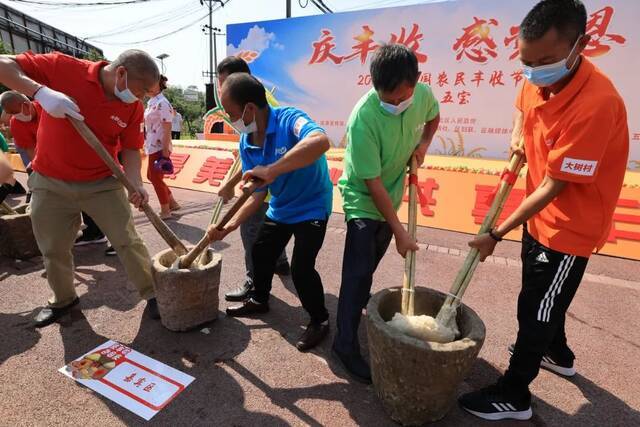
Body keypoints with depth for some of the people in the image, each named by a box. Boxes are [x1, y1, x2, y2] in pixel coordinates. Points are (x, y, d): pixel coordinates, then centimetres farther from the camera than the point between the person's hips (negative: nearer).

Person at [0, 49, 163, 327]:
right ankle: (63, 299, 38)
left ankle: (152, 294, 17)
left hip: (103, 183, 0)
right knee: (53, 249, 14)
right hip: (50, 182, 0)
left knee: (127, 241, 0)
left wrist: (135, 184, -21)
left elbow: (131, 149, -5)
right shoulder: (62, 67, -14)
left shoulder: (133, 108, -9)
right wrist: (41, 92, -30)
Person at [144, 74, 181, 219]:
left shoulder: (162, 103, -15)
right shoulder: (152, 103, 14)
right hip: (153, 147, 10)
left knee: (156, 179, -1)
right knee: (151, 176, 17)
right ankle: (173, 203, 27)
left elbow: (167, 129, -20)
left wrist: (165, 151, -22)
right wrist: (147, 146, 21)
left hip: (159, 148, -10)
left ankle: (165, 211, 13)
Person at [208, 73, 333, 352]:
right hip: (280, 208, 8)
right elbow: (257, 193, -4)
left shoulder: (289, 120, -28)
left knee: (301, 266, -13)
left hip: (312, 206, -7)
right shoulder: (246, 143, -7)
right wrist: (230, 225, -11)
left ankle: (319, 320, 14)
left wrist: (271, 170, -53)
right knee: (261, 253, 18)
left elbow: (321, 141, -52)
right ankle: (259, 300, 46)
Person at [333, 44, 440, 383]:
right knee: (359, 270, -6)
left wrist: (423, 144, -9)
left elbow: (433, 118, 13)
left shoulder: (423, 94, -12)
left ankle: (363, 301, 48)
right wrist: (400, 231, -22)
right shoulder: (363, 118, -31)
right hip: (363, 199, -6)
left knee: (371, 262, 22)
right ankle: (345, 344, 8)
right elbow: (373, 183, -27)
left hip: (392, 196, 6)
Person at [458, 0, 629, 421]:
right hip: (540, 215, 8)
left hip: (571, 226, -8)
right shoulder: (538, 80, -5)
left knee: (536, 308, 5)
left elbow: (554, 186, -28)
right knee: (542, 296, 25)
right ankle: (558, 355, 52)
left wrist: (496, 234, -24)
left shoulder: (597, 103, -30)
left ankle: (514, 395, 25)